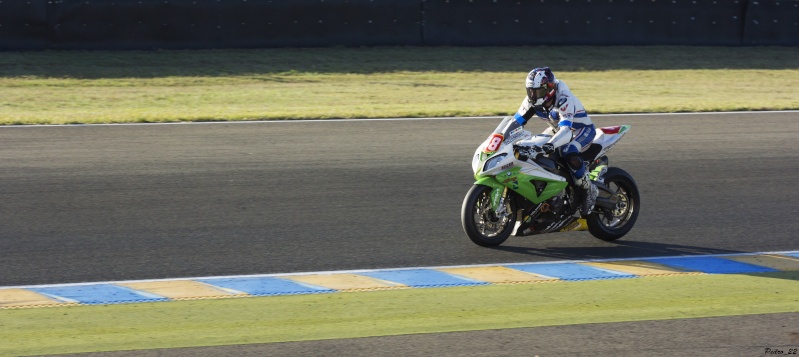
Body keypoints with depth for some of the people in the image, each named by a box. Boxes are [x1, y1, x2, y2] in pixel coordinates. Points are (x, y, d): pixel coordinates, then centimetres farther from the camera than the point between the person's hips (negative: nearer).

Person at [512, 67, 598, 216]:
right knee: (531, 150, 0)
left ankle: (589, 190, -19)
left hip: (582, 129, -9)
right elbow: (516, 121, -8)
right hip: (556, 129, 9)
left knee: (568, 152, -37)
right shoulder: (532, 100, -13)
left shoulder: (564, 100, -35)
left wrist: (549, 145, -65)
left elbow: (566, 130, -48)